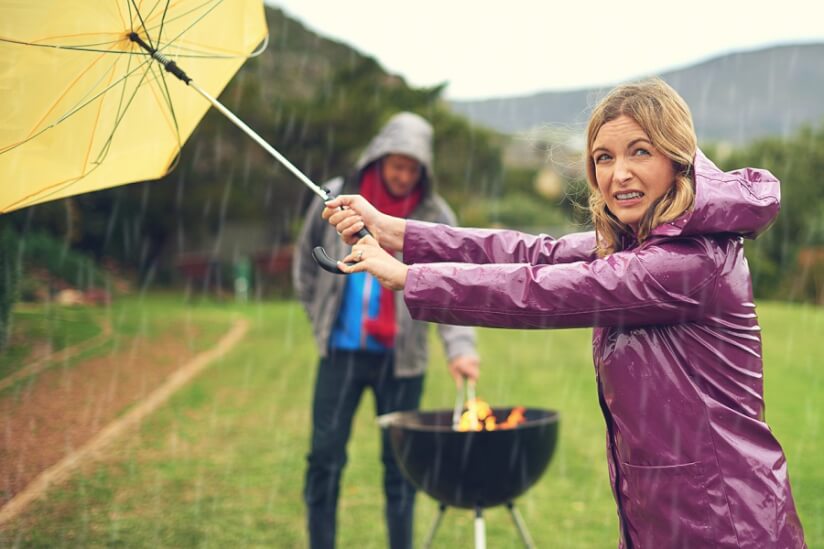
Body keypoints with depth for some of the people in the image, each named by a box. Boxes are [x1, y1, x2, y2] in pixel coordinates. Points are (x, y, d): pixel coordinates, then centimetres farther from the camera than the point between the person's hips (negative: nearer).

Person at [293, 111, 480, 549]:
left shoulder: (435, 217, -4)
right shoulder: (336, 199, 0)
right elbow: (306, 262, 15)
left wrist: (459, 345, -28)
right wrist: (321, 318, 10)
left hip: (401, 357, -1)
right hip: (341, 351, 1)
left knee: (400, 462, 8)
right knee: (326, 456, 3)